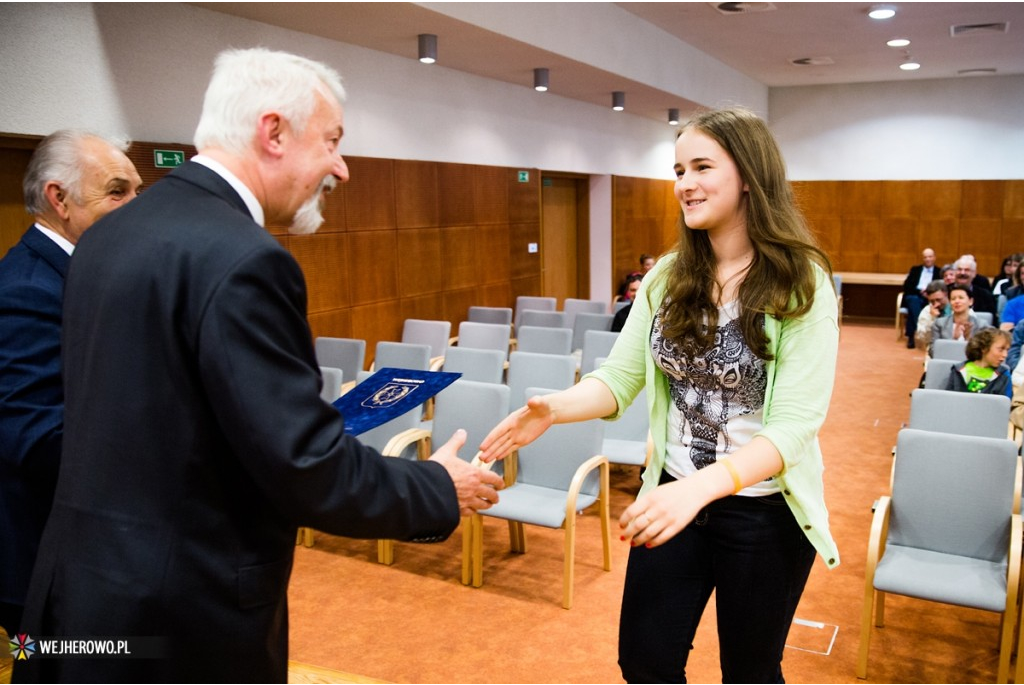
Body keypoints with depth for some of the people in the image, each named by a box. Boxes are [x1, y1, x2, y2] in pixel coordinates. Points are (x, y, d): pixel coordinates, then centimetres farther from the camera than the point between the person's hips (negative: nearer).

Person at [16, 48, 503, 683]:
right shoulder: (241, 259, -23)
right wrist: (441, 489, -7)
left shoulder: (113, 232, 5)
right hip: (180, 619, -8)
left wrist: (316, 413, 17)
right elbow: (309, 472, -23)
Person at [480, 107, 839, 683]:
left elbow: (796, 423, -23)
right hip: (674, 495, 4)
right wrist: (553, 408, -25)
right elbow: (620, 378, -4)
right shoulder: (667, 277, -2)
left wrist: (700, 487, -38)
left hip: (764, 511, -3)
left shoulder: (802, 284, -16)